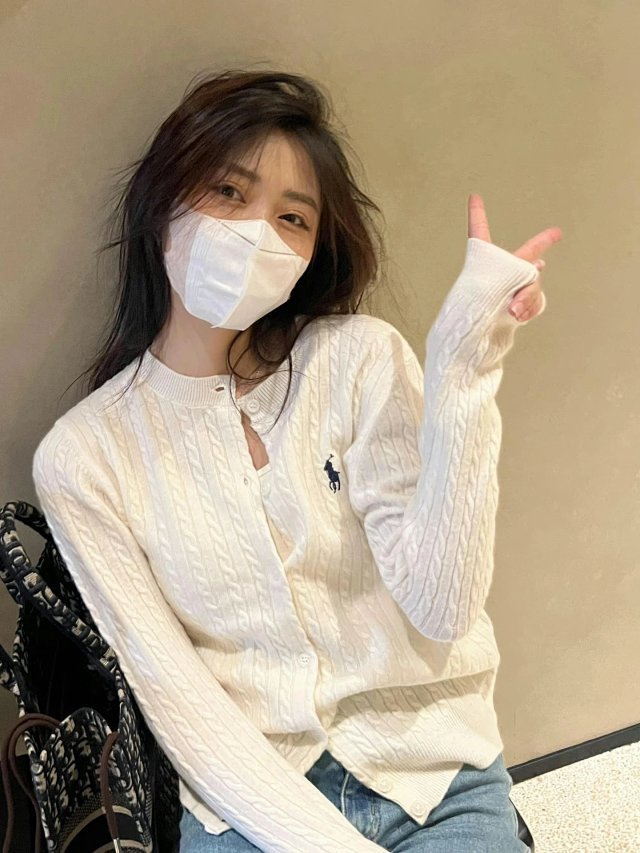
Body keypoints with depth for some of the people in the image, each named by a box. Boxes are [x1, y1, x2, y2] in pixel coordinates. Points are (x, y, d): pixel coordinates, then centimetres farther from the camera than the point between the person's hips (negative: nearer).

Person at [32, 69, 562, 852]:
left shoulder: (359, 359, -5)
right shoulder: (82, 455, -4)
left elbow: (442, 609, -13)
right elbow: (171, 691, -5)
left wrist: (463, 377, -20)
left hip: (437, 774, 1)